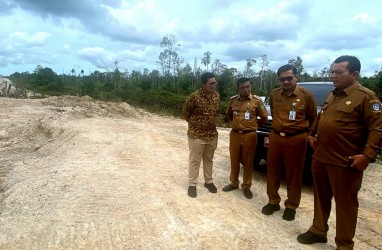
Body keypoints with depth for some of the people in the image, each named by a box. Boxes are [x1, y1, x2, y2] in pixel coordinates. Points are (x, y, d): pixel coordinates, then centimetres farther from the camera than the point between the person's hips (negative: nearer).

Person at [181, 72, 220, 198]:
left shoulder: (217, 95, 1)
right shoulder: (194, 96, -17)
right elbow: (185, 113, -5)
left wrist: (211, 123, 13)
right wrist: (195, 123, 5)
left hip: (212, 134, 5)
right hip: (196, 135, -5)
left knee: (209, 159, 17)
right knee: (194, 160, 6)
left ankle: (208, 181, 33)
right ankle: (192, 184, 19)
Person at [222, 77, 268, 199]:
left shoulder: (257, 100, -4)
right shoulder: (233, 100, 4)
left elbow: (264, 118, 3)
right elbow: (228, 115, 21)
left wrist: (251, 125, 7)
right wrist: (236, 124, 11)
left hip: (249, 135, -2)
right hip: (235, 134, 3)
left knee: (248, 162, 7)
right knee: (234, 160, 12)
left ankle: (246, 186, 21)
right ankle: (234, 183, 30)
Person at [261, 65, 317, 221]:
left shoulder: (306, 96, -7)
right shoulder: (274, 95, 4)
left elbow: (313, 119, 4)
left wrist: (309, 135, 11)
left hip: (296, 139, -3)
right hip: (275, 137, 4)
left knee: (294, 174, 6)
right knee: (273, 171, 11)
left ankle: (291, 206, 22)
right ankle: (273, 201, 27)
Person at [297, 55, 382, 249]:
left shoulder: (365, 97, -10)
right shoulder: (331, 95, 14)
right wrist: (312, 134, 19)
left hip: (345, 162, -7)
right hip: (320, 157, 8)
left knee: (345, 202, 7)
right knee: (321, 197, 18)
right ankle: (318, 231, 35)